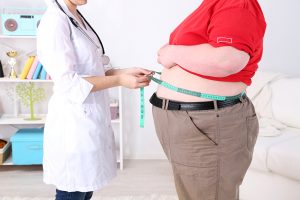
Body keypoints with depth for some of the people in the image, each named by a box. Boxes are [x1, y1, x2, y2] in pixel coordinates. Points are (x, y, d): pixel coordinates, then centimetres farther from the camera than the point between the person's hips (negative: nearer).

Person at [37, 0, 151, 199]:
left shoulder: (77, 18, 12)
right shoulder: (54, 21, -15)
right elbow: (68, 82, -20)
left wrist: (126, 72, 0)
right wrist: (120, 80, -18)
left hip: (89, 116, 9)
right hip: (74, 119, -9)